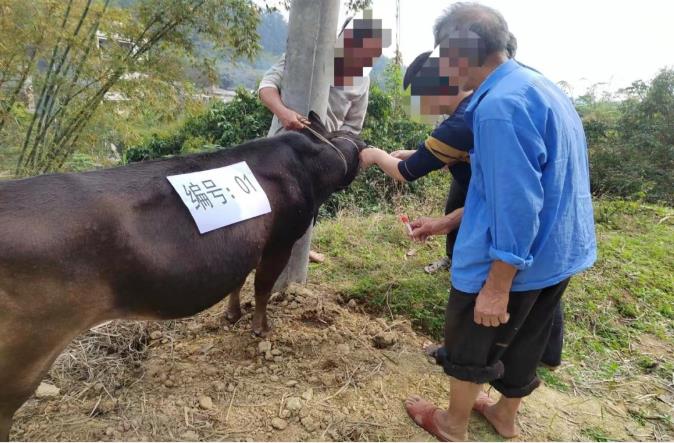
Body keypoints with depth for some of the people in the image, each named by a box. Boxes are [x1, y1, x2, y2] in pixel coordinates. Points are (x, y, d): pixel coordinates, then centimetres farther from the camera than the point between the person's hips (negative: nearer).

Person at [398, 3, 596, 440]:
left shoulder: (500, 105, -25)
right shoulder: (537, 86, 9)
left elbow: (516, 203, -28)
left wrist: (497, 286, -22)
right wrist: (447, 222, 15)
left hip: (516, 257, -9)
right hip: (558, 251, 9)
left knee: (471, 341, 14)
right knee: (524, 339, 25)